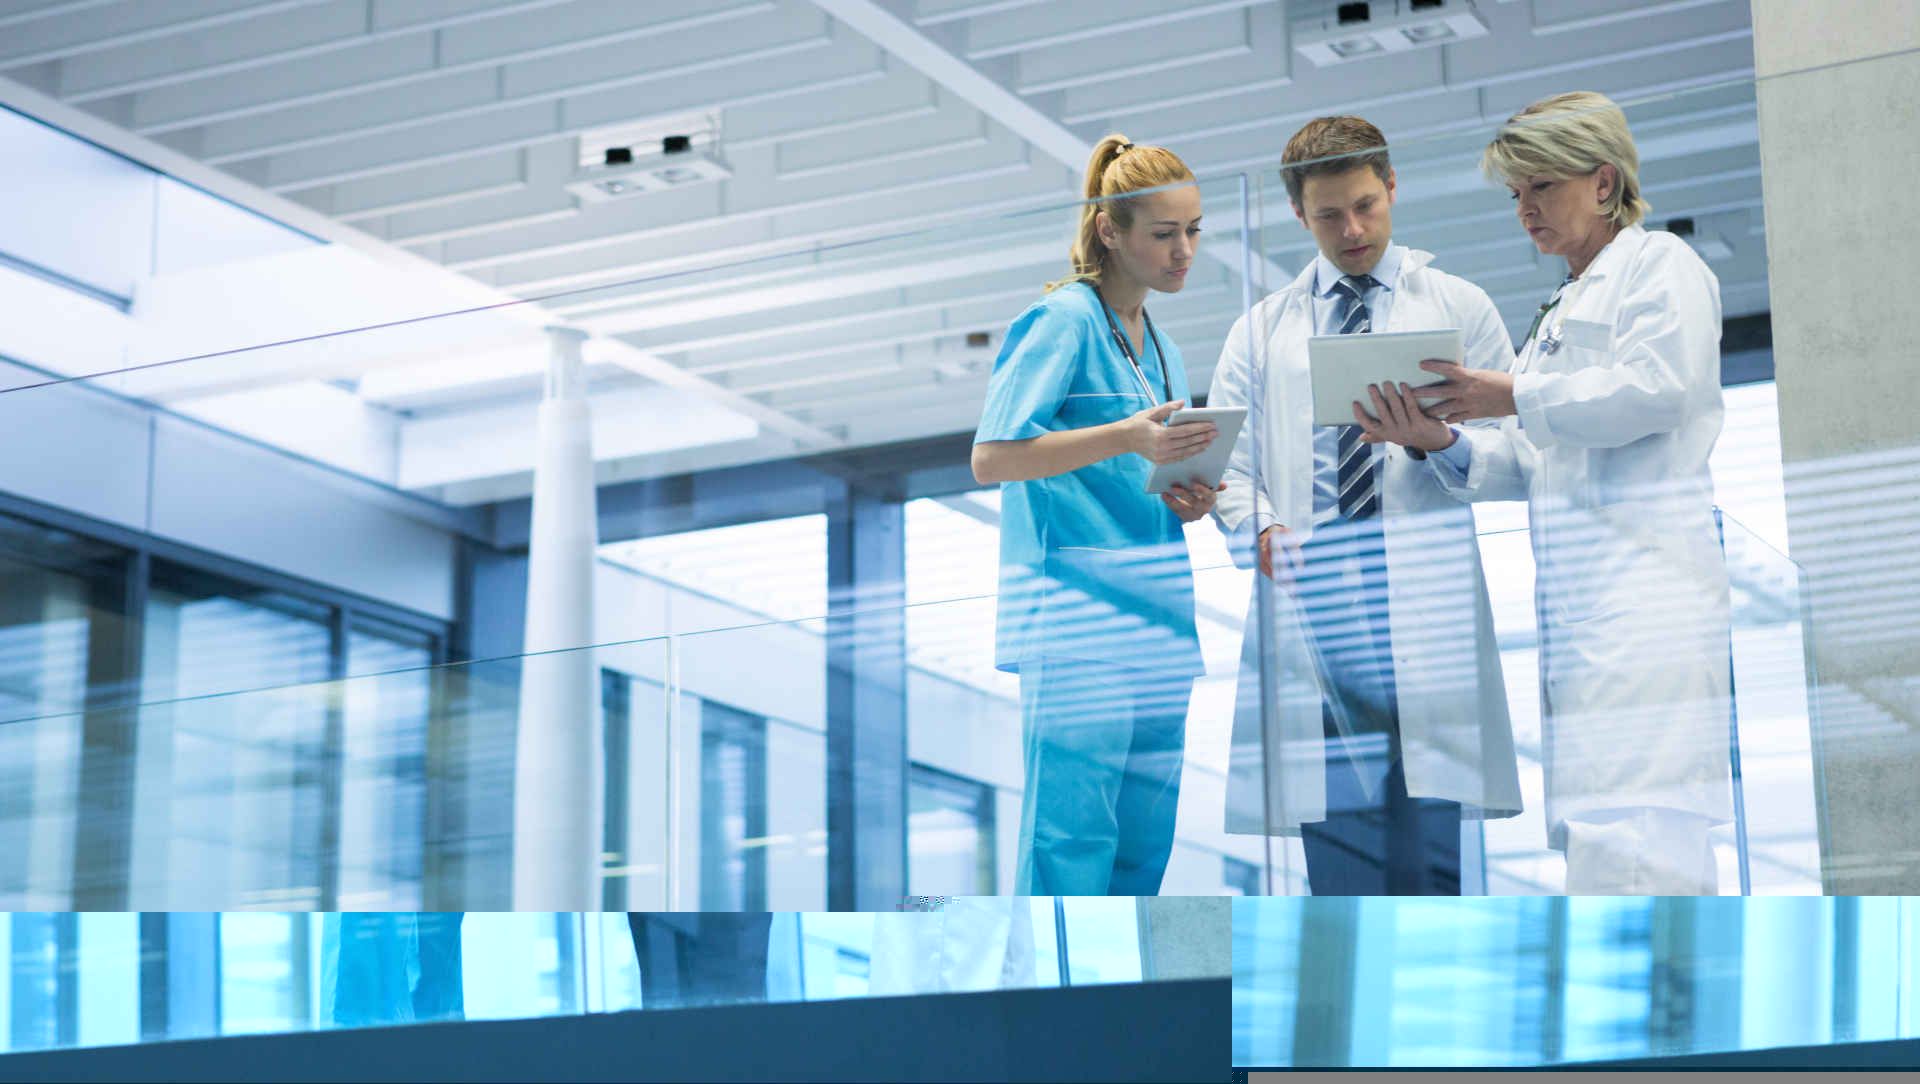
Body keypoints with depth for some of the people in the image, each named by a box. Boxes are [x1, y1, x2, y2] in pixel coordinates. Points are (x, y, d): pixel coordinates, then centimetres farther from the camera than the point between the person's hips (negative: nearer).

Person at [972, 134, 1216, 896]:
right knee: (1070, 835, -9)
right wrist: (1128, 439, -23)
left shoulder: (1158, 344, 18)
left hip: (1156, 624, 8)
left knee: (1144, 844, 9)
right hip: (1079, 625, -8)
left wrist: (1183, 497, 4)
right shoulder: (1063, 320, -6)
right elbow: (991, 459, -15)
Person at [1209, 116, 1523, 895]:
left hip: (1424, 607, -1)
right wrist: (1259, 529, -11)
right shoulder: (1262, 330, 19)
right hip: (1312, 608, 1)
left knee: (1432, 849, -7)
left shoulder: (1459, 307, 15)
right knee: (1336, 850, -2)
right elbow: (1226, 462, 9)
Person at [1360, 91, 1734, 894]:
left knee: (1627, 827, -19)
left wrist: (1514, 397, -11)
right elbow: (1521, 467, 24)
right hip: (1580, 602, 9)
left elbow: (1656, 386, -12)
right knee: (1594, 826, 1)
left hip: (1650, 580, -8)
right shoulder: (1559, 312, 31)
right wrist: (1440, 440, 5)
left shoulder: (1660, 265, 6)